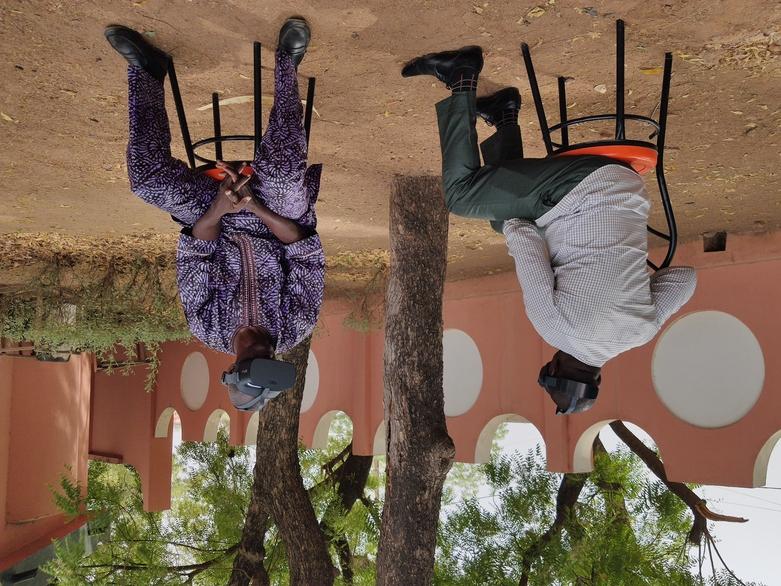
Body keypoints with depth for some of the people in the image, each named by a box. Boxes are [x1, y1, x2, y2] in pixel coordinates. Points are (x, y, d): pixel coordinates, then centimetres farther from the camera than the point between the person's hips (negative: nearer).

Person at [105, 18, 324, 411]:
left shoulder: (208, 332, -23)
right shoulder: (297, 327, -23)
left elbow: (193, 259, -21)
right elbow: (307, 254, -25)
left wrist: (217, 210, -37)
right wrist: (257, 207, -38)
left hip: (217, 217, 0)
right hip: (272, 220, 0)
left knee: (146, 176, -28)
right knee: (284, 172, -37)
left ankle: (146, 67, -12)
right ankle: (286, 63, -20)